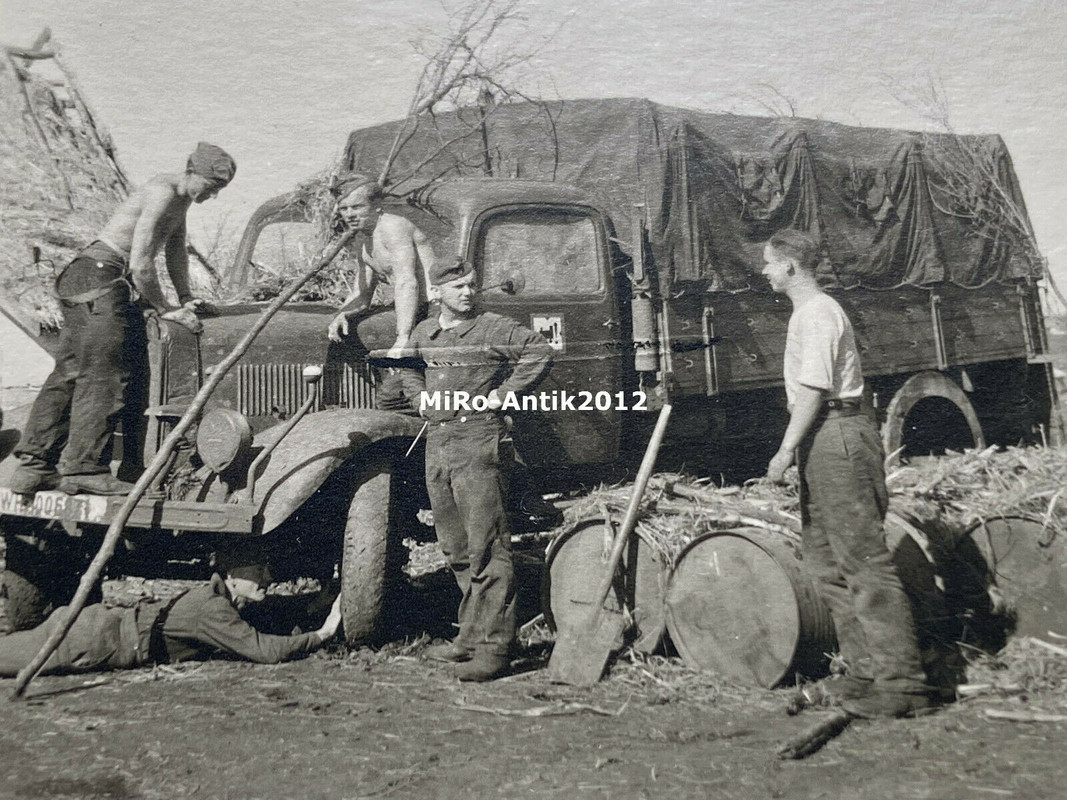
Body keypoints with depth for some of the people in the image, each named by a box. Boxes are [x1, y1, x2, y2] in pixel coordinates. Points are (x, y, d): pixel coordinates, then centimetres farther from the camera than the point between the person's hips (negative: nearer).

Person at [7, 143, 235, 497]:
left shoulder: (180, 195, 16)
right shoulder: (163, 193, -15)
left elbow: (176, 250, 27)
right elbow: (140, 265, -21)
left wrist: (186, 299, 23)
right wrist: (166, 309, -11)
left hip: (82, 281, 10)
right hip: (101, 278, -10)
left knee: (69, 372, 6)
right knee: (103, 375, -10)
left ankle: (33, 466, 6)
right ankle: (83, 469, -9)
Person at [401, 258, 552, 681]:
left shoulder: (493, 328, -4)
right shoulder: (423, 332, 15)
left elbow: (540, 351, -10)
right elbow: (409, 370, 34)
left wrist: (503, 395, -11)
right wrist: (422, 401, 16)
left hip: (479, 442, -7)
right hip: (436, 444, 7)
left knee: (487, 547, -9)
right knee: (457, 549, 12)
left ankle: (493, 647, -7)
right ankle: (471, 636, 23)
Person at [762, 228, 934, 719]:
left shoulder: (816, 313, -11)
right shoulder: (810, 311, 21)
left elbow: (813, 389, -19)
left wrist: (787, 448, -21)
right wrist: (797, 448, 21)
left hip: (835, 436, -11)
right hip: (827, 439, 11)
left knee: (863, 559, -9)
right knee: (824, 558, 13)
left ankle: (901, 682, -5)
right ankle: (866, 669, 19)